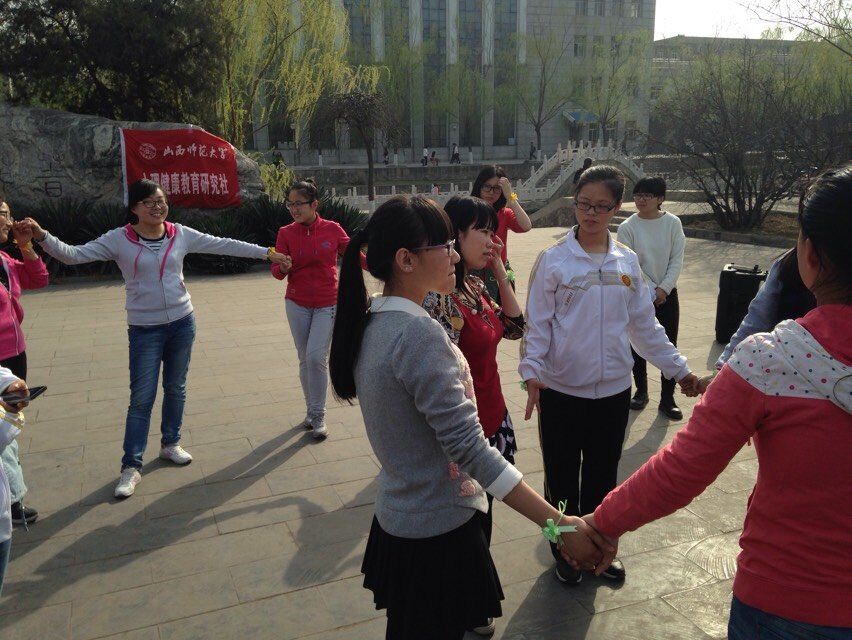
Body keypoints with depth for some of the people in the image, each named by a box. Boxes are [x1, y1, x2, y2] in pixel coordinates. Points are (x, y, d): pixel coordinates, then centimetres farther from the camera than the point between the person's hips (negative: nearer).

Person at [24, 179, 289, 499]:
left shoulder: (181, 234, -1)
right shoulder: (119, 239, -7)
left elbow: (223, 245, 4)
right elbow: (73, 255, -11)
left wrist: (265, 252, 5)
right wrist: (42, 237, -28)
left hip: (182, 322, 3)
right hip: (144, 329, -3)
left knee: (176, 389, 15)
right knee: (141, 398, -2)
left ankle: (170, 443, 35)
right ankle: (131, 467, 8)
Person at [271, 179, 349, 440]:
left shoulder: (332, 229, -8)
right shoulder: (286, 233, -4)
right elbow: (277, 273, -4)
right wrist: (283, 267, -27)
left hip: (327, 305, -2)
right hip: (297, 304, 2)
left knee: (316, 356, -14)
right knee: (305, 359, 10)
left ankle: (318, 415, 1)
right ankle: (312, 411, 26)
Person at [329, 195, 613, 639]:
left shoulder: (371, 323, 0)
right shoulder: (419, 334, -27)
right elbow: (469, 449, -30)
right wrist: (559, 525, -29)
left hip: (397, 516, 8)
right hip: (438, 529, -8)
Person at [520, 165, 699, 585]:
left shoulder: (627, 262, 3)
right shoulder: (553, 259, -8)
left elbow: (644, 324, 10)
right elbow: (537, 322, -7)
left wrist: (677, 367, 11)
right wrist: (532, 372, -19)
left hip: (613, 389, 3)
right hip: (561, 391, -3)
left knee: (603, 475, 17)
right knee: (562, 478, 11)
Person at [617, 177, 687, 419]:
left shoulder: (673, 223, -3)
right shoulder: (627, 227, -7)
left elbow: (677, 260, -4)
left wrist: (663, 288, -13)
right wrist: (651, 291, -13)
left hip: (667, 294, 1)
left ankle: (667, 399, 12)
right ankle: (641, 391, 28)